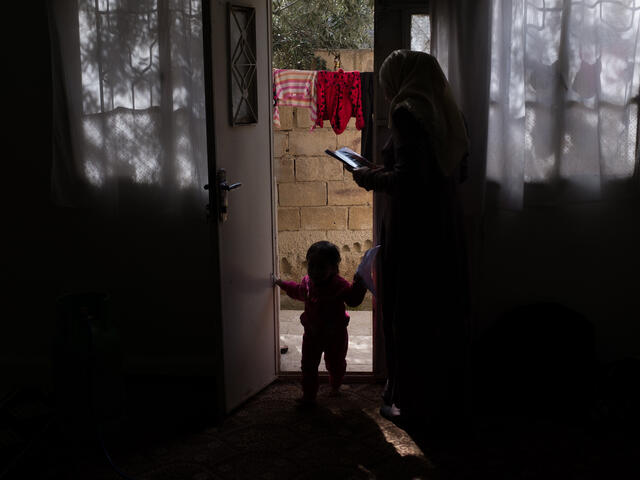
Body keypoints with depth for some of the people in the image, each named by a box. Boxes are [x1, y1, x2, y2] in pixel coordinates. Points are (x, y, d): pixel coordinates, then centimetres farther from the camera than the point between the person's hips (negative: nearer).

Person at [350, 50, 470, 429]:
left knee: (408, 317, 4)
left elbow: (408, 177, -23)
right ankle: (446, 399, 28)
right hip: (446, 230, 8)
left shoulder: (408, 114, -15)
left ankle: (412, 403, 15)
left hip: (411, 231, -8)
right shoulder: (448, 114, 9)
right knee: (443, 314, 16)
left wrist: (370, 177, -4)